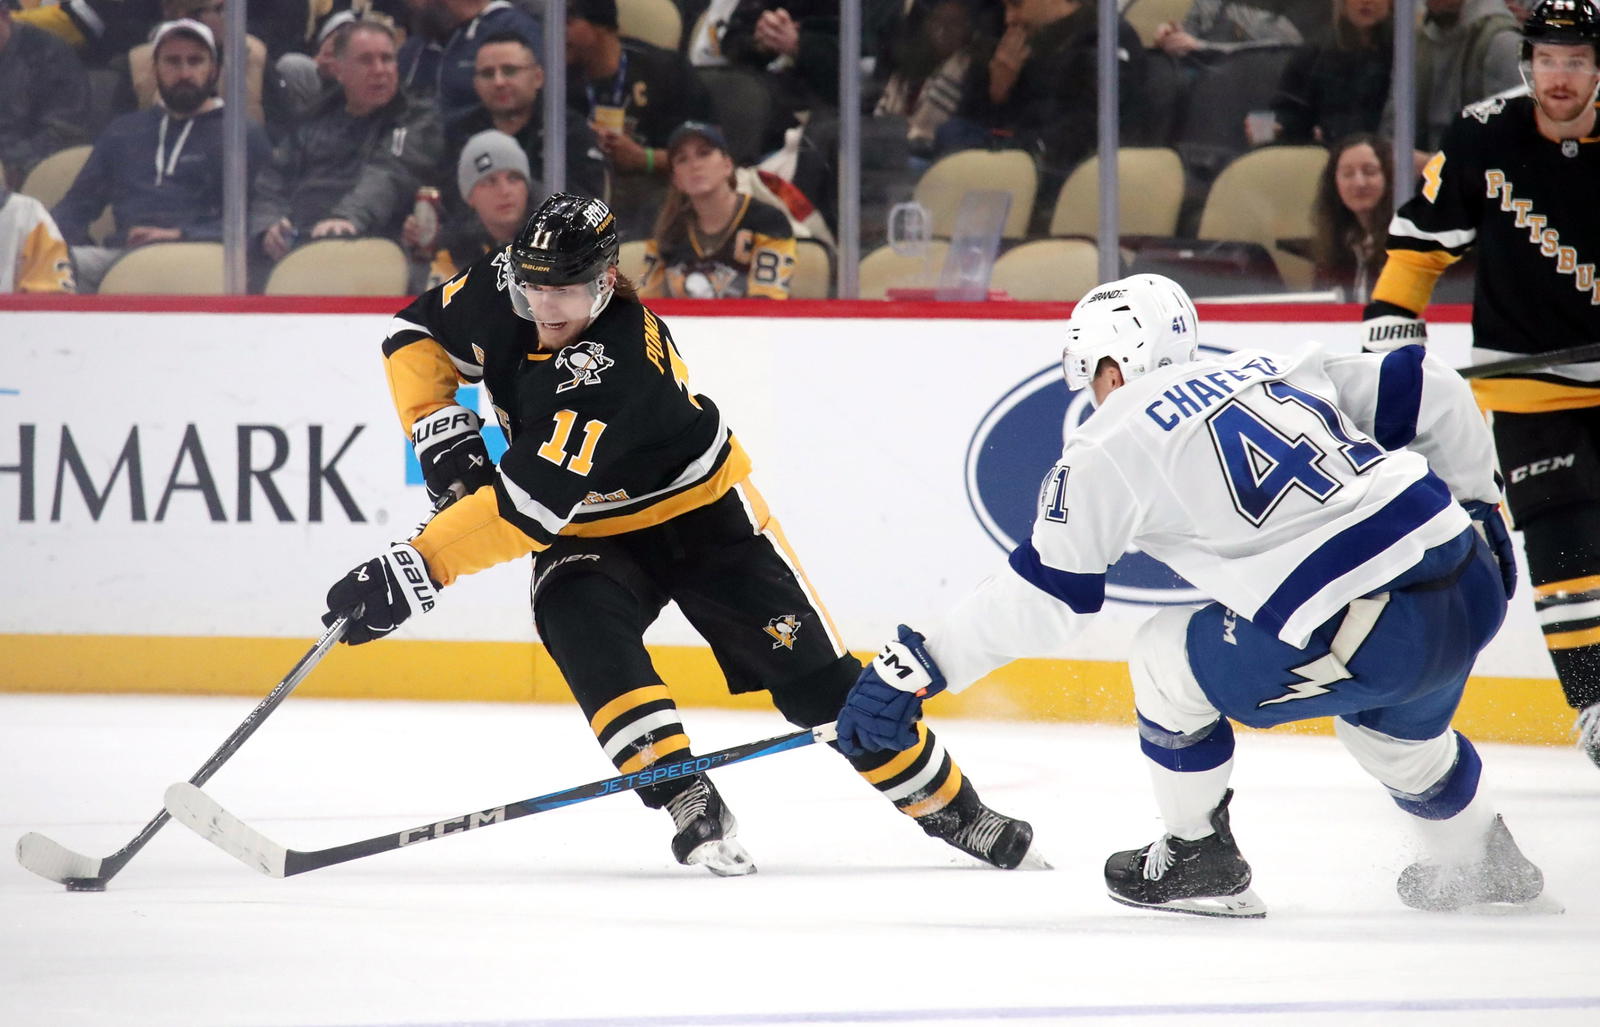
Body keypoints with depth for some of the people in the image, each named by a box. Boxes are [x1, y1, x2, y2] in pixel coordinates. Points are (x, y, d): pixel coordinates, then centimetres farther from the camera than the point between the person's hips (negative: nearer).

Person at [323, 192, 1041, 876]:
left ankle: (948, 807, 11)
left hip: (701, 515, -5)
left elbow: (528, 504, -44)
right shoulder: (495, 294, -18)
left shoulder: (616, 368, -38)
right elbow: (416, 334, 3)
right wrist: (439, 430, -14)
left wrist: (415, 570, -48)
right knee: (579, 623, -28)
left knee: (814, 678, -7)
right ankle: (691, 806, -26)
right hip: (592, 532, 5)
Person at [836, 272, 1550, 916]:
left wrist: (918, 668, 11)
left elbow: (1040, 599, 4)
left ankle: (1199, 864, 27)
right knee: (1392, 723, 37)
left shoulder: (1109, 449, 3)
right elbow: (1429, 390, 20)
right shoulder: (1278, 371, 20)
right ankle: (1481, 865, 56)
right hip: (1476, 590, 7)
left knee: (1167, 660, 16)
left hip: (1375, 637, -7)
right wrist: (1475, 506, 33)